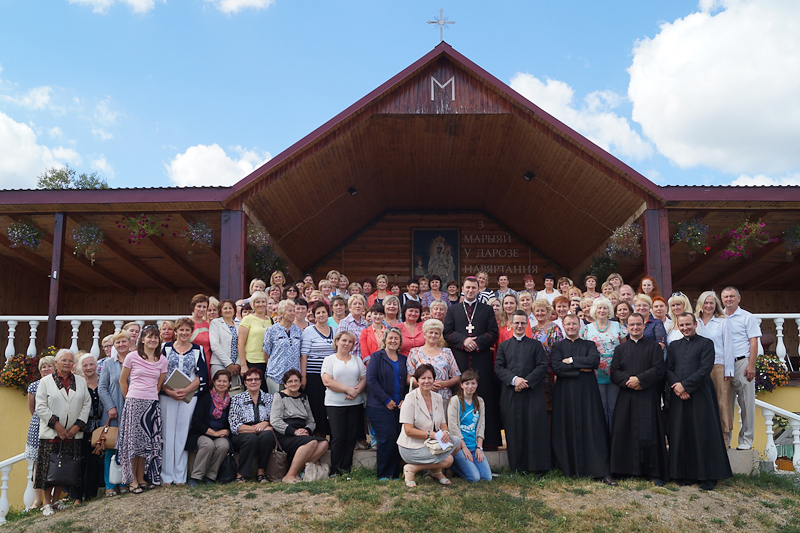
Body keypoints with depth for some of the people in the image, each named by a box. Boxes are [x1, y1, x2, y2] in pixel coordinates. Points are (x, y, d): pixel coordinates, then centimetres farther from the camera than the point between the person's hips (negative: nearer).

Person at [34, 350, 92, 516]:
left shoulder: (81, 381, 12)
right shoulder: (46, 381, 4)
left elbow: (86, 404, 8)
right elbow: (41, 406, -3)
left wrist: (78, 425, -3)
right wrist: (56, 424, -12)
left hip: (73, 433, 3)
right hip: (51, 433, -2)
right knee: (49, 468, -2)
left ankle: (56, 500, 17)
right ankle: (47, 503, 8)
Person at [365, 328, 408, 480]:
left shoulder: (403, 359, 15)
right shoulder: (377, 356, 1)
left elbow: (407, 382, 17)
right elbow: (371, 380, -7)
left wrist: (404, 399, -1)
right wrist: (387, 400, -11)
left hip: (400, 406, 4)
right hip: (380, 407, -4)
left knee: (399, 439, 0)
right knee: (388, 438, -12)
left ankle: (395, 474, 11)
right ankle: (383, 475, 0)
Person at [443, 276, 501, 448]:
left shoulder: (487, 310, 14)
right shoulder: (453, 310, 16)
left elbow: (493, 333, 5)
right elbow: (447, 333, 7)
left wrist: (477, 342, -11)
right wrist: (464, 340, -10)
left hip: (482, 361, 0)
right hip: (460, 361, 1)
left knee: (484, 396, -3)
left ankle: (488, 439, 0)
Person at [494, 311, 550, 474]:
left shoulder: (536, 345, 12)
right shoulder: (504, 346, 15)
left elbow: (542, 366, 2)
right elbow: (498, 367, 5)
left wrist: (527, 381, -11)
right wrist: (514, 379, -12)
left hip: (532, 392, -1)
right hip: (510, 394, 1)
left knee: (534, 428, -5)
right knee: (514, 429, 0)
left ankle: (537, 465, 0)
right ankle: (517, 466, 6)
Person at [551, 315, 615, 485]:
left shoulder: (589, 345, 13)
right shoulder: (558, 347, 11)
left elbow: (595, 360, -8)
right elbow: (556, 367, -7)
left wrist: (571, 360, -6)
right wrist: (581, 368, -9)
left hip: (587, 393, 0)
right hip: (565, 393, 0)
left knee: (593, 430, -4)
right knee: (568, 431, 0)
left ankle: (602, 472, -4)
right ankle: (570, 469, 9)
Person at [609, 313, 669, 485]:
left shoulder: (654, 347, 7)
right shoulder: (620, 349, 15)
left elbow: (658, 370, -5)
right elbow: (614, 373, 5)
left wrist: (639, 379, -15)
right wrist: (628, 381, -13)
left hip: (648, 396, -3)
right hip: (626, 397, 3)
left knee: (649, 432, -5)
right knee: (624, 432, 1)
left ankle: (654, 472, 1)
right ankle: (626, 468, 11)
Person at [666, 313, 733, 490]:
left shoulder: (706, 343, 1)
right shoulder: (674, 346, 15)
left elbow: (705, 370, -9)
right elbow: (668, 369, 8)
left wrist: (684, 385, -13)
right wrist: (677, 387, -9)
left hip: (700, 396, -4)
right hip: (679, 397, 4)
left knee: (703, 435, -2)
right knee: (680, 435, 4)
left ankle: (708, 477, 7)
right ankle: (685, 474, 12)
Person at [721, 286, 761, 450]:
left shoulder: (747, 317, 3)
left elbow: (754, 342, -2)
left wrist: (751, 365, -11)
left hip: (742, 363, -3)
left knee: (746, 403, -2)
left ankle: (746, 440, 5)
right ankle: (725, 439, 11)